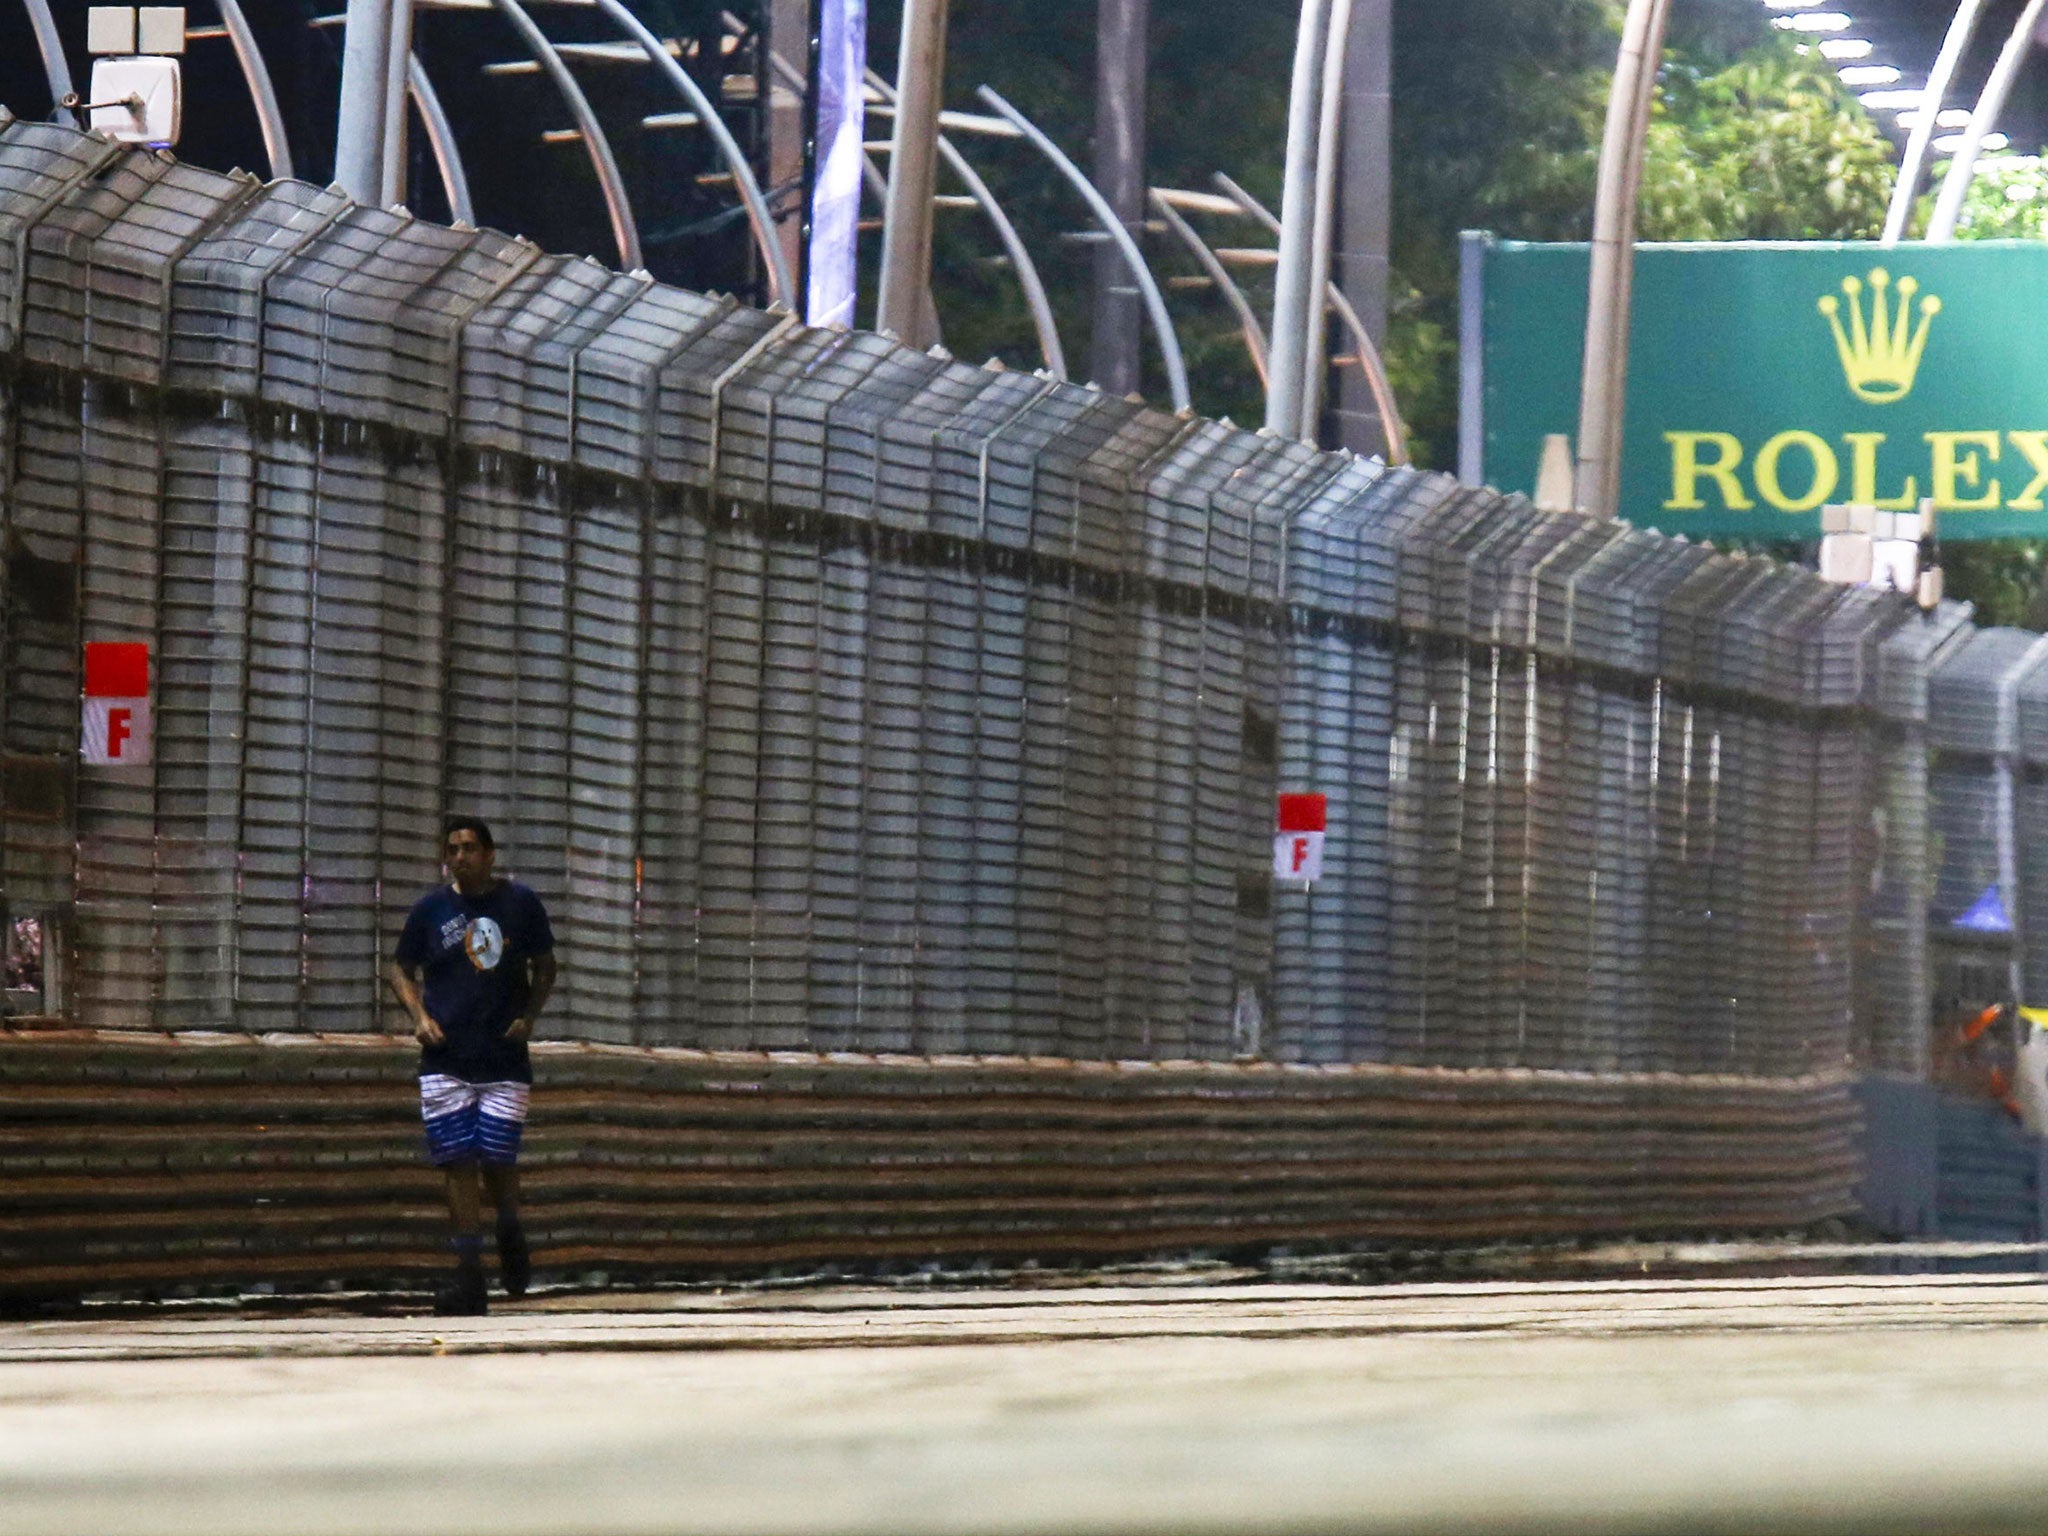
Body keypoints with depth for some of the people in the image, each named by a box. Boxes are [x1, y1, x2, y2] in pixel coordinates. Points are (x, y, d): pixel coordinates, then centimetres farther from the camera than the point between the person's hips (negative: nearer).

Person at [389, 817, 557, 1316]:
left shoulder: (521, 903, 3)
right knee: (458, 1164, -4)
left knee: (497, 1161, -4)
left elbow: (545, 966, 12)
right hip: (445, 1060, 1)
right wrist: (419, 1015, -4)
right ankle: (469, 1281, 0)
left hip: (505, 1057, -1)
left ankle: (510, 1232, 29)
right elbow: (401, 970, 14)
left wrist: (528, 1016, -3)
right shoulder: (430, 909, 5)